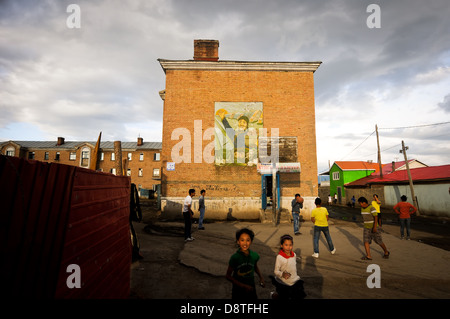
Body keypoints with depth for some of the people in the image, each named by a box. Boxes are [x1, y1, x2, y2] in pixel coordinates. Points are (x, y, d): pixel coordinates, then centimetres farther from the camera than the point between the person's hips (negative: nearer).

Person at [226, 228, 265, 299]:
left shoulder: (254, 255, -10)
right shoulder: (234, 257, -21)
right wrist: (244, 286, -19)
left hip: (251, 289, 3)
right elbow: (228, 276, -14)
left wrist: (261, 278, -4)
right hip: (238, 291, -3)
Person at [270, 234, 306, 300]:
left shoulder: (294, 255, -6)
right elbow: (276, 271, -19)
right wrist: (282, 274, -38)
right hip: (284, 283, -5)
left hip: (295, 281, 5)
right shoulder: (279, 257, -22)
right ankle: (274, 295, 39)